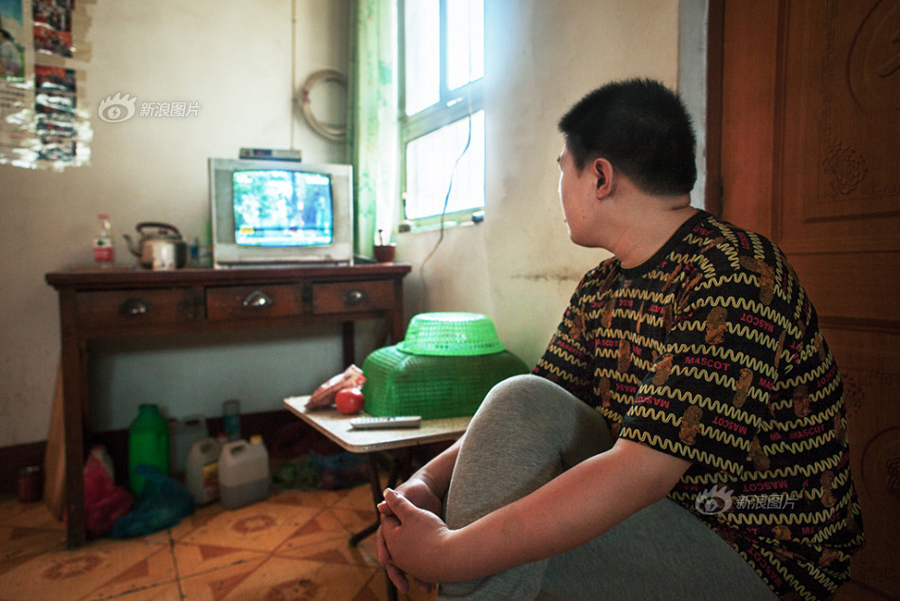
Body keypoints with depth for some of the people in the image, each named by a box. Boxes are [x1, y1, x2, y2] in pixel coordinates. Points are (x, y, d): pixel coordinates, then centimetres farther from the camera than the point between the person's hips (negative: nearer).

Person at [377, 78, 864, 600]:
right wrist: (428, 481, -15)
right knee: (523, 400, -12)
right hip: (655, 505, 7)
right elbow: (527, 416, 2)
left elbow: (639, 473, -32)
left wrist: (447, 555, -29)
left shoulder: (732, 278, -24)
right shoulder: (601, 287, 4)